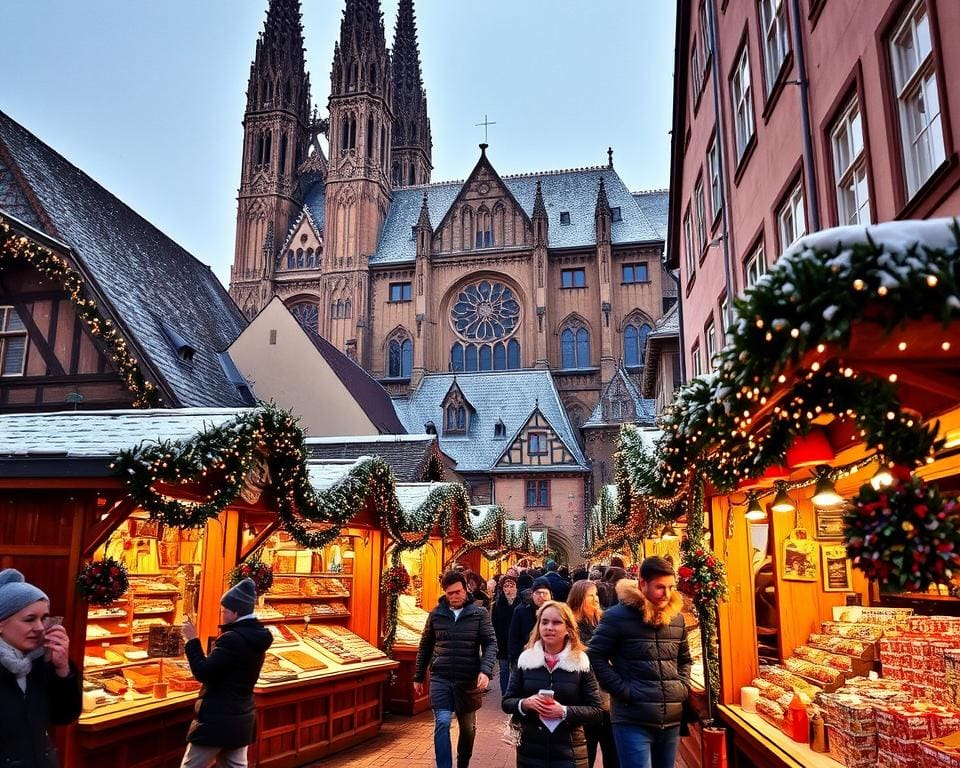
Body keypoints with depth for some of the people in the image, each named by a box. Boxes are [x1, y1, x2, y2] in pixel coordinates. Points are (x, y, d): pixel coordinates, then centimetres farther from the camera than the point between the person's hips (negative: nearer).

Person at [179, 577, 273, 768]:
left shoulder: (233, 639, -23)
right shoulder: (254, 636, 6)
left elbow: (203, 673, -22)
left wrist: (192, 640, -15)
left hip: (217, 720, -9)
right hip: (241, 719, 9)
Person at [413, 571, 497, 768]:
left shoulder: (479, 613, -3)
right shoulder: (436, 614, 2)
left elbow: (490, 643, -7)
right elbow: (425, 646, 11)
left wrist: (486, 671, -23)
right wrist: (418, 677, 12)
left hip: (469, 680, 0)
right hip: (440, 678, 0)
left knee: (468, 728, 14)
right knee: (442, 723, -13)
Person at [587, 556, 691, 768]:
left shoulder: (676, 618, 10)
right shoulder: (617, 616, -10)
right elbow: (595, 656, -10)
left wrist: (683, 686, 7)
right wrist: (623, 690, -14)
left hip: (672, 720, 6)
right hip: (632, 721, -6)